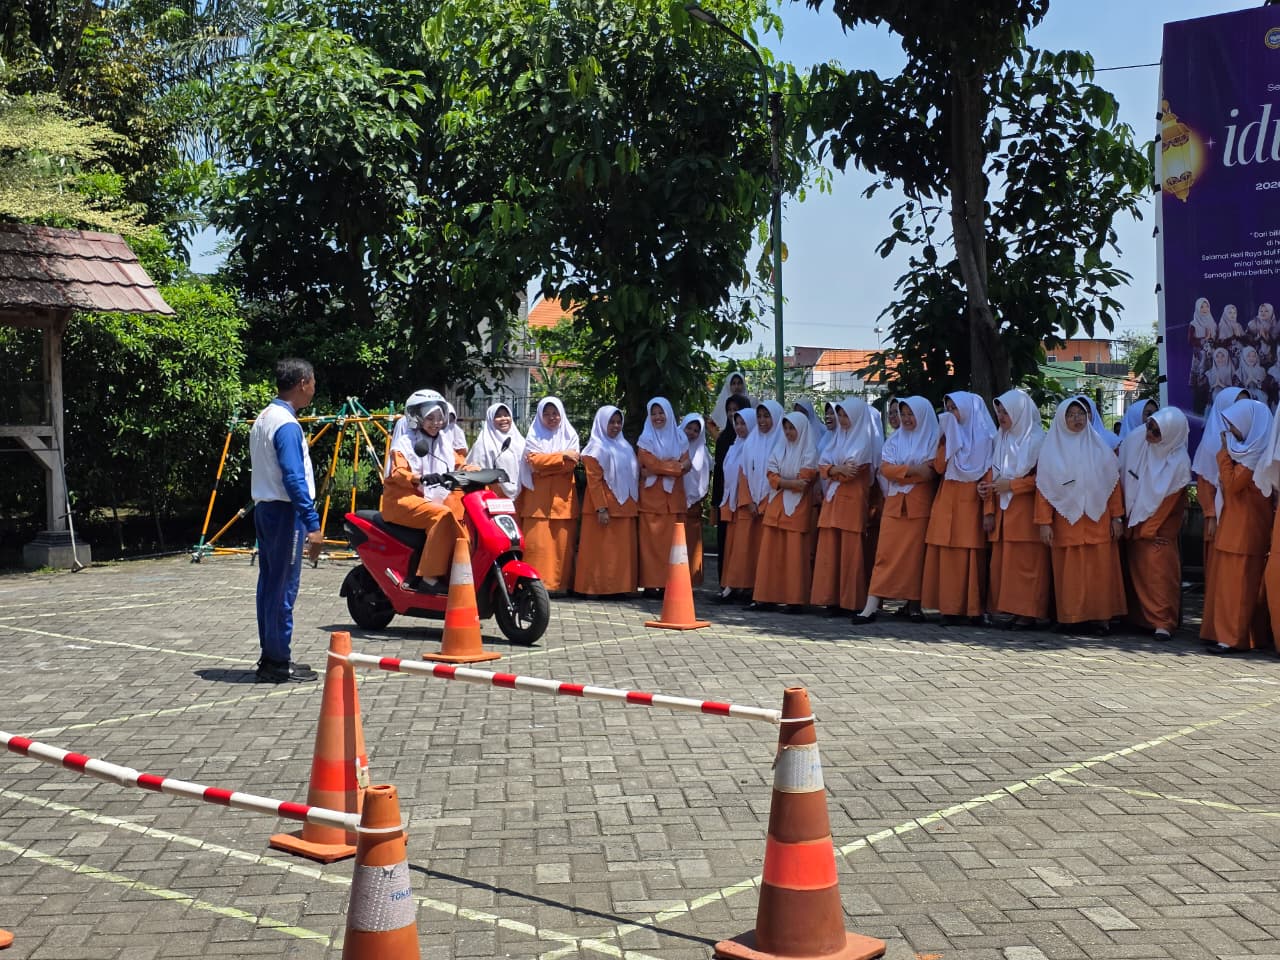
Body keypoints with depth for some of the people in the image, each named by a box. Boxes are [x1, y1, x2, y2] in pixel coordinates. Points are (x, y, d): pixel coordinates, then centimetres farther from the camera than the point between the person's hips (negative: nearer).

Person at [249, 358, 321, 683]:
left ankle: (270, 657, 18)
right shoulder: (286, 424, -16)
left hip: (265, 509, 10)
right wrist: (313, 525, -23)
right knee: (283, 588, -5)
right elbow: (294, 479, -22)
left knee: (269, 584, 12)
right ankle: (278, 662, -2)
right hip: (285, 512, -10)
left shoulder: (263, 418, 14)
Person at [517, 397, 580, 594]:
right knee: (537, 543, -8)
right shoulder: (533, 436, 10)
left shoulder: (570, 435, 14)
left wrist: (547, 461, -9)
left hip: (562, 497, 1)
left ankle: (560, 583, 0)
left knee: (562, 542, -3)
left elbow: (572, 463, 0)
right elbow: (534, 461, -6)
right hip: (538, 497, -1)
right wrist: (562, 456, -7)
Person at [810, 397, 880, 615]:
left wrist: (833, 470, 2)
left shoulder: (865, 440, 0)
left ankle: (851, 602, -4)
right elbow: (822, 466, 10)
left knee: (851, 551, -7)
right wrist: (840, 469, -6)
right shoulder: (837, 438, 19)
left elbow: (852, 470, -10)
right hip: (833, 499, 6)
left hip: (853, 500, -6)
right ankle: (832, 598, 2)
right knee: (829, 549, 1)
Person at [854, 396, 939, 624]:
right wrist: (913, 470, -13)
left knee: (915, 553, -2)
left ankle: (913, 603, 6)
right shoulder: (894, 440, 14)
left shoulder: (933, 439, 6)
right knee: (886, 553, -5)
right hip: (895, 504, 2)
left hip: (920, 505, -2)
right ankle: (871, 606, -10)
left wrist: (899, 473, -7)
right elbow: (886, 468, 0)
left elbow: (932, 472, -5)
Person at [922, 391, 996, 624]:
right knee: (947, 555, 1)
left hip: (970, 500, -5)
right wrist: (944, 440, 1)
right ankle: (949, 607, 4)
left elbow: (988, 475, -7)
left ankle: (973, 608, -1)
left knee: (970, 555, -5)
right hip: (946, 500, 5)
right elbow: (939, 467, 6)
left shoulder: (984, 437, 0)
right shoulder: (949, 434, 17)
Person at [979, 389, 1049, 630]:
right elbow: (992, 476, 15)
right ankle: (1012, 610, 5)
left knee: (1026, 563, -8)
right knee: (1002, 563, 1)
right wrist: (989, 511, 9)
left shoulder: (1038, 440, -3)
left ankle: (1029, 613, -4)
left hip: (1026, 511, -6)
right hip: (1002, 510, 6)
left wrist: (1011, 485, -10)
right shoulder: (1001, 439, 16)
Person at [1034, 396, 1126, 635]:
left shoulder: (1099, 445, 9)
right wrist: (1044, 523, -5)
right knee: (1068, 572, 0)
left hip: (1098, 520, 1)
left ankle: (1100, 616, 2)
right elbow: (1043, 488, 1)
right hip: (1066, 520, -1)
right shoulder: (1051, 448, 5)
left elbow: (1113, 482, 8)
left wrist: (1116, 516, 2)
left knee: (1100, 569, -2)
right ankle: (1067, 617, 5)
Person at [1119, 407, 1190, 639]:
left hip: (1160, 523, -4)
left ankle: (1163, 622, -9)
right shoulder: (1134, 440, -9)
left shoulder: (1178, 461, -19)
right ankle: (1138, 618, 16)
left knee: (1159, 568, -12)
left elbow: (1166, 502, -14)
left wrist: (1145, 531, -9)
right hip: (1132, 518, 5)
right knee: (1134, 566, 8)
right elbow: (1121, 475, 2)